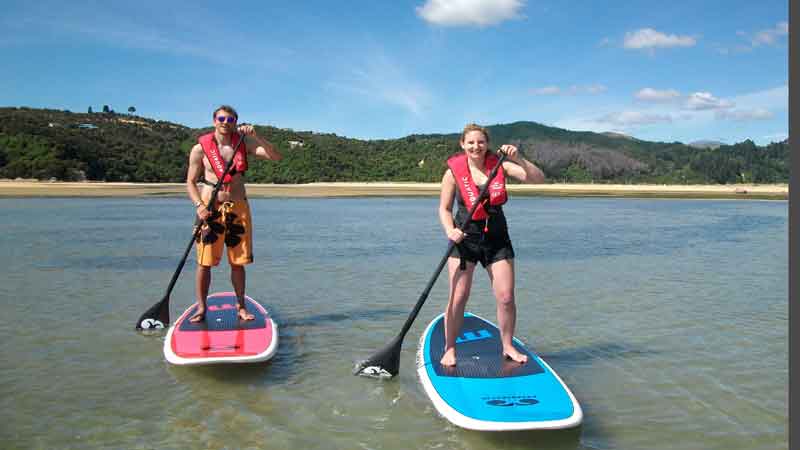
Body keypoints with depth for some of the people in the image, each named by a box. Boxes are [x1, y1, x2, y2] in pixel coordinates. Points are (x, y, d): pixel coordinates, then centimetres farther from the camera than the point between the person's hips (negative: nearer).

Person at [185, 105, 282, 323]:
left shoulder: (243, 143, 4)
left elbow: (276, 156, -5)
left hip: (238, 208, 2)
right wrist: (199, 206, -15)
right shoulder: (200, 148, -1)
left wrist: (255, 137, -16)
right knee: (205, 262, -2)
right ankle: (201, 309, 9)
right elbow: (191, 182, 1)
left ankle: (241, 307, 18)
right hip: (210, 208, -2)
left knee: (238, 262, 8)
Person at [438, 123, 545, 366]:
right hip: (465, 237, -2)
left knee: (506, 298, 1)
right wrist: (450, 230, -17)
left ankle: (507, 346, 21)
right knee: (458, 298, -5)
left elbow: (538, 179, -9)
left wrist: (518, 159, -23)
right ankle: (449, 349, 12)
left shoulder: (499, 165, -2)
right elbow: (444, 208, 1)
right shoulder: (454, 171, -5)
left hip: (497, 238, 2)